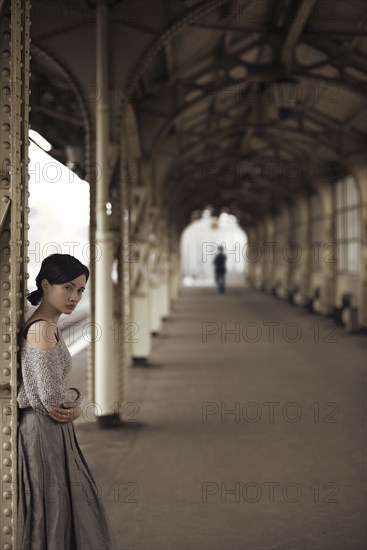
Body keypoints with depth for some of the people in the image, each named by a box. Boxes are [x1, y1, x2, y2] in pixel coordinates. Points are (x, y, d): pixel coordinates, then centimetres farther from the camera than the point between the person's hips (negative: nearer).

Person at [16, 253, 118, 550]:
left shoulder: (48, 326, 11)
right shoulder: (42, 329, -19)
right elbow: (51, 396, -23)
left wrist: (74, 403, -5)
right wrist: (76, 401, -2)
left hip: (54, 431, 10)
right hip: (45, 431, -10)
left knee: (68, 508, 16)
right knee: (52, 511, 0)